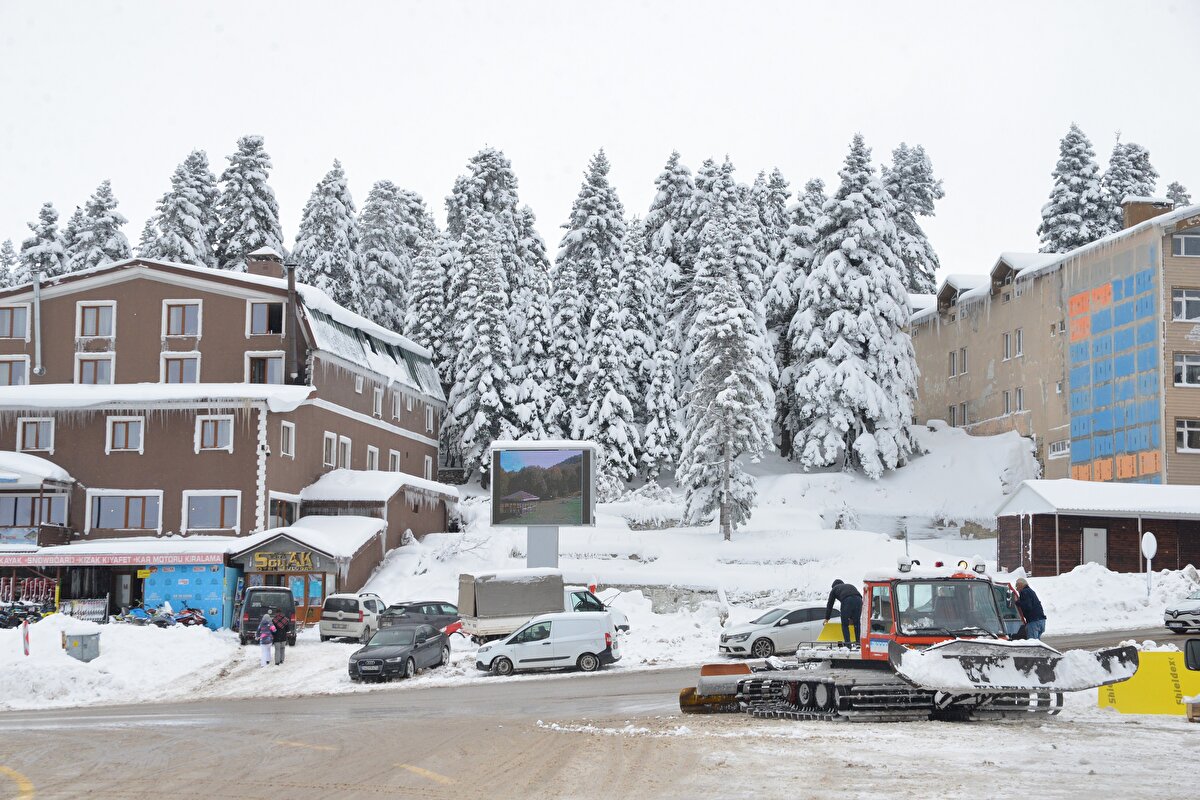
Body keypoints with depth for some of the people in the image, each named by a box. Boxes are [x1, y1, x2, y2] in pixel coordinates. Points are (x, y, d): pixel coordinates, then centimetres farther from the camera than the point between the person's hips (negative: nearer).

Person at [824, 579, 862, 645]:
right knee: (857, 622, 17)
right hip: (858, 599, 4)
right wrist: (851, 617, 48)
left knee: (845, 624, 7)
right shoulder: (850, 586, 40)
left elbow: (830, 604, 30)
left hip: (847, 600, -4)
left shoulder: (834, 589, 29)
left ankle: (847, 641, -2)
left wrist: (827, 618, 37)